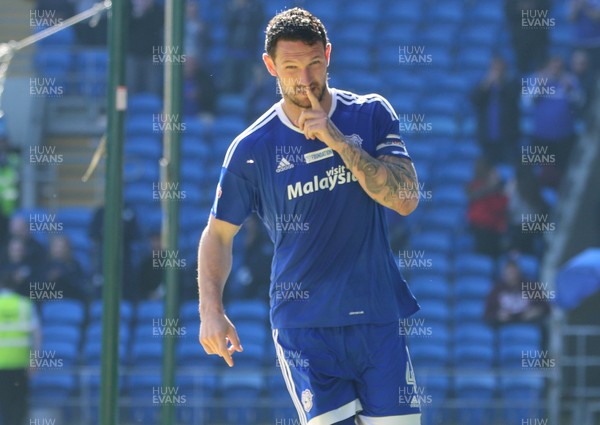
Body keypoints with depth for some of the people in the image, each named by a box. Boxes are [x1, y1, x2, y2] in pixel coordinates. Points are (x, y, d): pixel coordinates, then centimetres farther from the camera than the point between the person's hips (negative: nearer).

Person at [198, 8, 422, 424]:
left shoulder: (371, 115, 1)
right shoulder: (251, 149, -2)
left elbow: (406, 199, -9)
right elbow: (219, 233, 8)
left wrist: (339, 142, -15)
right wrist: (211, 309, -5)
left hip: (378, 318, 2)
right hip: (302, 324, -2)